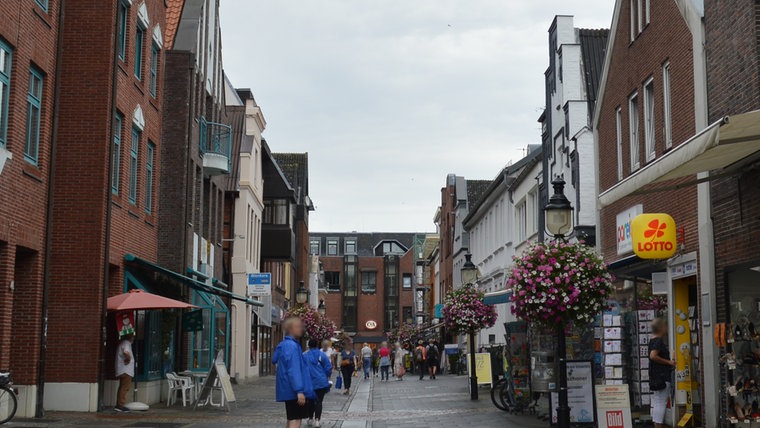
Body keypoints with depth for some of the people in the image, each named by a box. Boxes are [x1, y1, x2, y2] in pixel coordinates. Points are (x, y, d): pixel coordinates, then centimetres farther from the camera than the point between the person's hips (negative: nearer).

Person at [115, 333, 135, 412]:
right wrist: (128, 359, -17)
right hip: (126, 370, -10)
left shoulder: (122, 343, 19)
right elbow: (126, 352, -33)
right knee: (125, 387, -9)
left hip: (122, 371, 10)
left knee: (122, 388, 13)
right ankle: (121, 405, -11)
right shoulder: (126, 343, -13)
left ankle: (119, 405, 16)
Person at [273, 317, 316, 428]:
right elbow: (294, 370, -23)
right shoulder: (292, 345, -17)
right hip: (294, 391, -10)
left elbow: (274, 360, 23)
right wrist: (299, 391, -25)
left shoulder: (283, 345, 13)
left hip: (289, 390, 10)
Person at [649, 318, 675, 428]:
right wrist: (668, 362, -19)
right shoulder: (659, 341, -14)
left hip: (655, 377, 10)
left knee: (656, 403, 12)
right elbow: (653, 356, -26)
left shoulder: (653, 340, 16)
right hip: (661, 376, -10)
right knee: (661, 403, -9)